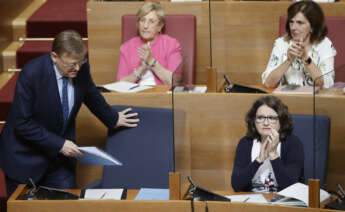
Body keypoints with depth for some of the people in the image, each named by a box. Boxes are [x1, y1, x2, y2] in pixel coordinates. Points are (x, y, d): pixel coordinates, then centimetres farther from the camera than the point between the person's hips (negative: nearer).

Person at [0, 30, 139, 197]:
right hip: (26, 155, -4)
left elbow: (91, 95, 14)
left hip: (61, 150, 4)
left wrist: (113, 119, 25)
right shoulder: (31, 73, -25)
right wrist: (58, 144, -23)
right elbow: (22, 123, -22)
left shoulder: (81, 68, -10)